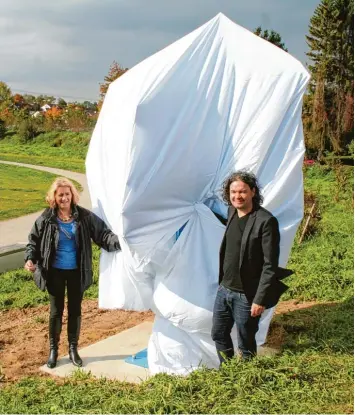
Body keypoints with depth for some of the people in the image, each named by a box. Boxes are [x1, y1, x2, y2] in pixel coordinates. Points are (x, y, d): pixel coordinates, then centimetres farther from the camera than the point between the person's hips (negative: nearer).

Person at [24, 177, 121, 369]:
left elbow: (102, 234, -12)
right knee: (56, 310, 10)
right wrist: (30, 259, -16)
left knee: (75, 310, 12)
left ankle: (73, 349, 28)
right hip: (55, 272, -1)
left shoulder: (84, 216, -7)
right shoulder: (46, 218, -7)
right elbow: (34, 241, 1)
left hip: (76, 271, 1)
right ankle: (53, 349, 26)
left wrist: (119, 242, -30)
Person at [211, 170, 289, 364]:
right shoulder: (232, 212, 4)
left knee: (245, 345, 9)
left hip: (246, 296, -7)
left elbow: (270, 265, -18)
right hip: (224, 289, 7)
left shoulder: (266, 221, -19)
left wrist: (260, 299, -18)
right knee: (218, 335, 20)